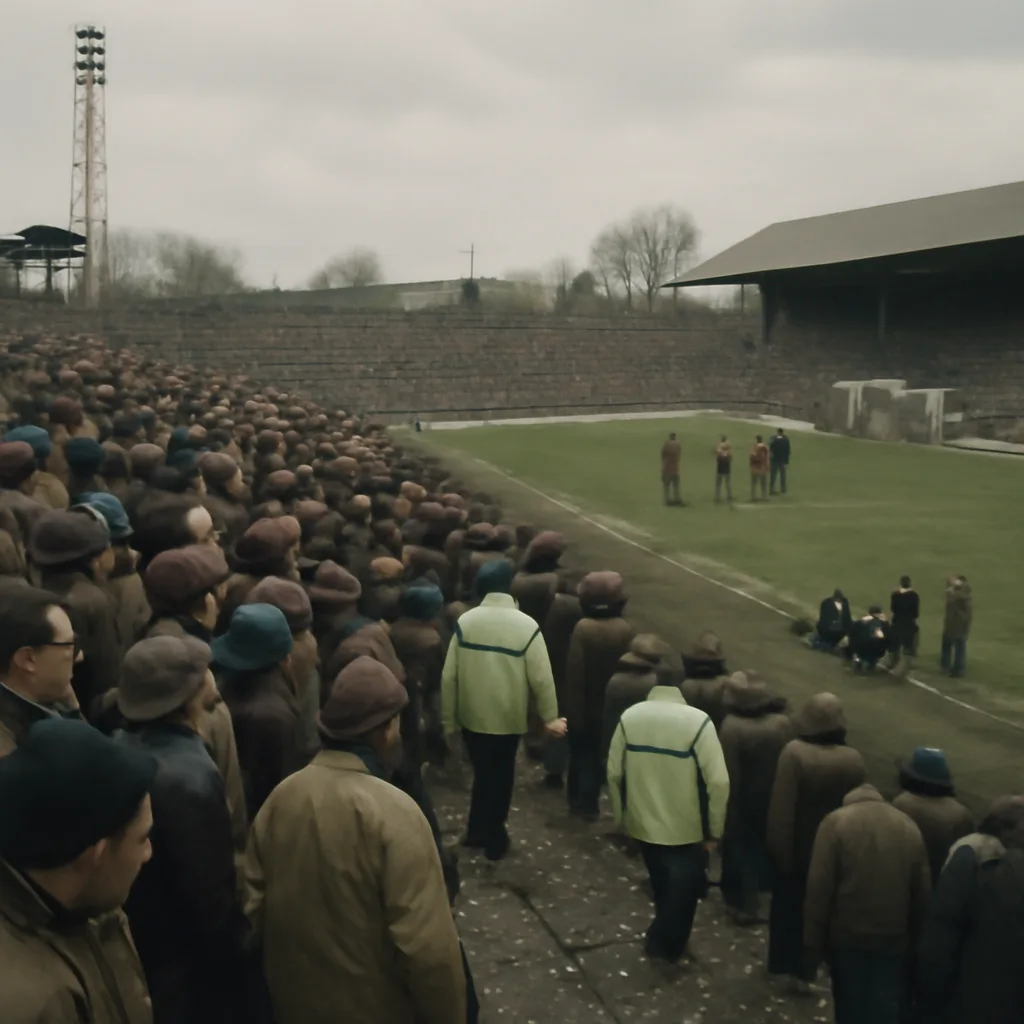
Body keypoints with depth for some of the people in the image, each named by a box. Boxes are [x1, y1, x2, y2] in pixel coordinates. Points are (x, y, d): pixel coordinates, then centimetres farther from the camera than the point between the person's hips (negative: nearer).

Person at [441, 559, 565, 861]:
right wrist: (549, 717, 0)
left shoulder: (465, 621, -9)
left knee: (482, 772, 22)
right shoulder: (526, 626, -14)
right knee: (501, 775, 18)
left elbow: (449, 675, -6)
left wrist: (448, 719, 4)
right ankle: (493, 836, 30)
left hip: (471, 714, 2)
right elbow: (541, 678, -13)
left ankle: (477, 831, 31)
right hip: (508, 716, -1)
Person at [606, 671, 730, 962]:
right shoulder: (698, 722, -19)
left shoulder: (629, 717, -8)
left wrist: (621, 816, 12)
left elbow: (614, 773, -2)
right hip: (688, 827, -4)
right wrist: (714, 829, -8)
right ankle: (667, 943, 30)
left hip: (643, 821, 4)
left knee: (661, 886, 28)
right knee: (684, 886, 21)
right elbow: (718, 782, -20)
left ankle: (662, 936, 47)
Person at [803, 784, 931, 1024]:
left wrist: (814, 944, -5)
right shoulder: (909, 826, 6)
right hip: (894, 938, 2)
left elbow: (818, 888, -10)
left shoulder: (836, 822, -5)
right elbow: (923, 892, 7)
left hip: (847, 936, -2)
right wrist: (915, 941, 15)